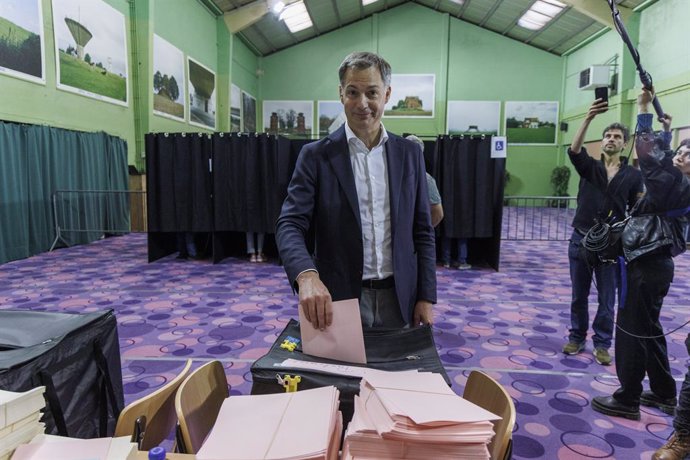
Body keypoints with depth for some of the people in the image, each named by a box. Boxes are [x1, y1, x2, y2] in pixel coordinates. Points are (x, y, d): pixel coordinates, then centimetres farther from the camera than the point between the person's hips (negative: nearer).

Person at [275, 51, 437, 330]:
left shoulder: (409, 154, 3)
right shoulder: (316, 156, -5)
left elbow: (422, 232, 5)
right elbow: (290, 225, -13)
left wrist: (426, 297, 0)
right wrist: (307, 275, -33)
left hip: (399, 298, 3)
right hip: (339, 299, -2)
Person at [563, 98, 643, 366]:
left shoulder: (633, 175, 2)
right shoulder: (589, 167, 1)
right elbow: (574, 150, -20)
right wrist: (589, 118, -31)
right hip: (581, 240, 1)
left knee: (607, 299, 8)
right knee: (579, 295, 12)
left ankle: (602, 343, 23)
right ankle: (577, 337, 27)